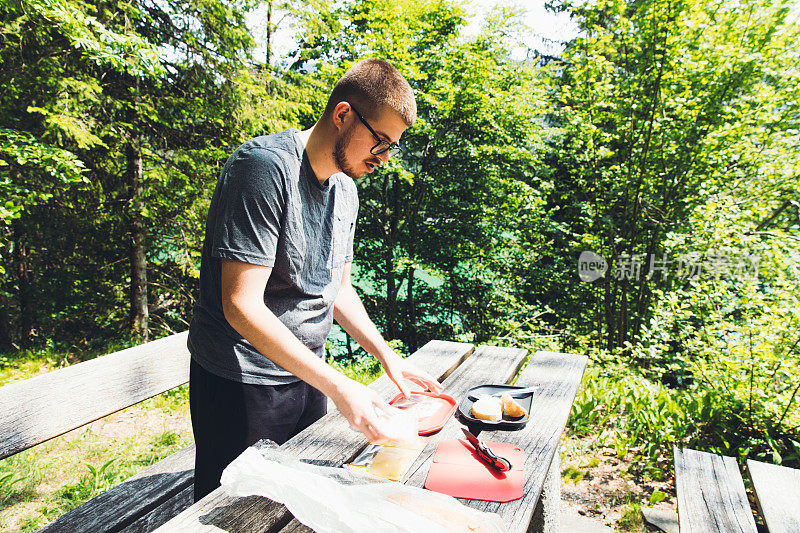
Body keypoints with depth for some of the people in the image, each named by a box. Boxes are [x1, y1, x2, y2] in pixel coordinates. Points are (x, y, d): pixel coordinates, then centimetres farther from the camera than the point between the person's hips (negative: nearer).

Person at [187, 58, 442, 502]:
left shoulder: (345, 188, 5)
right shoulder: (266, 166, -21)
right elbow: (241, 306, -26)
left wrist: (386, 354, 3)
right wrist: (337, 386, -26)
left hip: (307, 374, 8)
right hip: (242, 382, -7)